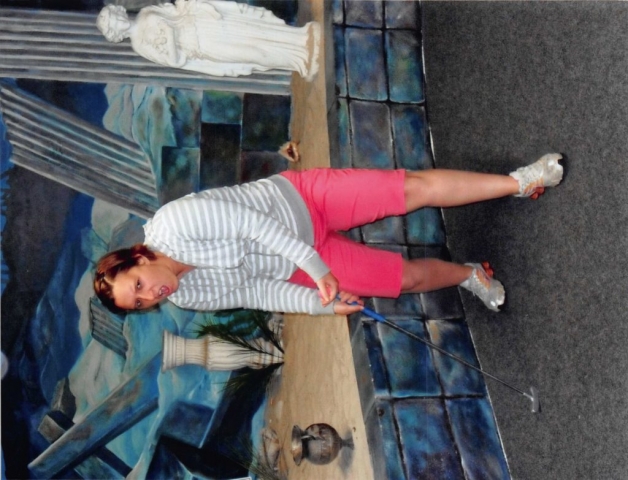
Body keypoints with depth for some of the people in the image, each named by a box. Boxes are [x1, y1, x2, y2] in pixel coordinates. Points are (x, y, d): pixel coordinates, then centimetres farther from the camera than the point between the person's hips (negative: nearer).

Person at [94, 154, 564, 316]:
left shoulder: (173, 223, -22)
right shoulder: (190, 297, -5)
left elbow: (247, 220, -22)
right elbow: (256, 292, -3)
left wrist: (313, 266, -23)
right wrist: (321, 303, -11)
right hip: (298, 268, 4)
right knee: (407, 277, -1)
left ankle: (518, 181, 10)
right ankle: (469, 275, 30)